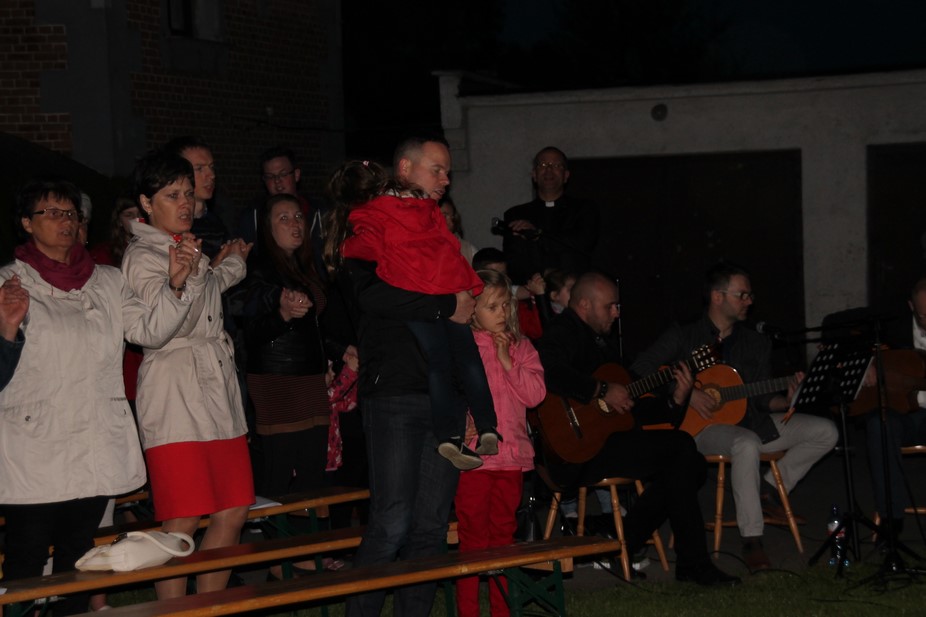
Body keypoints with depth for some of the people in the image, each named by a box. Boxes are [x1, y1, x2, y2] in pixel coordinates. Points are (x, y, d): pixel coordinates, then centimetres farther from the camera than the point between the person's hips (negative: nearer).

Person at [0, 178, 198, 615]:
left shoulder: (107, 282, 14)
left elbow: (150, 330, 4)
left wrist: (175, 284, -12)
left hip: (96, 447, 4)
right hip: (35, 451, -4)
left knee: (79, 555, 12)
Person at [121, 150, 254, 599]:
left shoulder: (189, 248, 20)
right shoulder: (142, 256, -5)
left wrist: (227, 264, 37)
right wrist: (187, 275, -22)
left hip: (218, 392, 8)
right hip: (176, 398, -8)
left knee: (232, 513, 5)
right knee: (182, 525, -10)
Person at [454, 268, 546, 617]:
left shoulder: (521, 347, 11)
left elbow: (535, 394, 0)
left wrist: (508, 362, -8)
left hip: (511, 454, 4)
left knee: (504, 533, 11)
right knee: (473, 536, -2)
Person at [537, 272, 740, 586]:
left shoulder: (600, 342, 24)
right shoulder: (564, 332, -5)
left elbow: (629, 408, 22)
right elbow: (548, 373, -30)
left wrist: (674, 402, 8)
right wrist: (602, 390, -23)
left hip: (604, 439, 10)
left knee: (692, 465, 3)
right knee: (679, 446, -17)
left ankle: (621, 546, 3)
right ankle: (693, 564, -12)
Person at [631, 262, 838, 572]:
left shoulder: (756, 344, 12)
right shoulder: (683, 337, -1)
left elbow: (763, 399, 9)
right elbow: (638, 372, -10)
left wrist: (787, 400, -13)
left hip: (750, 422, 6)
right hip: (702, 427, -6)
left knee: (825, 432, -5)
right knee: (747, 444, -40)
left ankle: (769, 488, 5)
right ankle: (751, 541, -33)